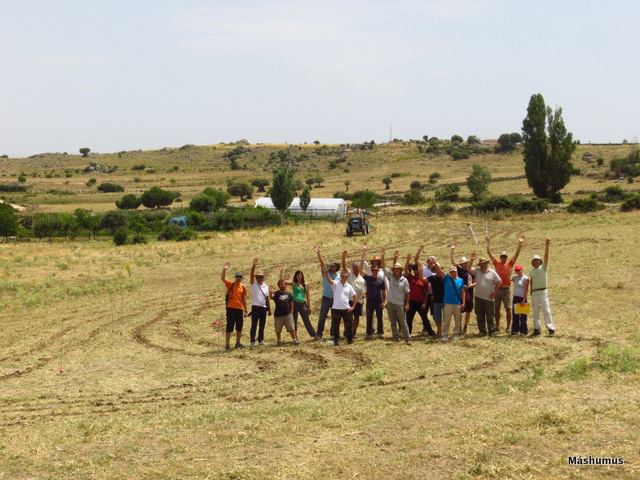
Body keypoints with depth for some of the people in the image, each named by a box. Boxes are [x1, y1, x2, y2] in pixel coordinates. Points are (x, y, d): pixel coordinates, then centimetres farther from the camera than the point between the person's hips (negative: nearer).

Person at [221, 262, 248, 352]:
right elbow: (222, 278, -16)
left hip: (240, 309, 4)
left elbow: (244, 299, 13)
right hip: (231, 308, -4)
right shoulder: (230, 284, -1)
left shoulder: (243, 287, 9)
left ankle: (238, 343, 25)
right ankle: (227, 345, -3)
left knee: (239, 327, 11)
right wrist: (224, 270, -30)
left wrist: (246, 310, 11)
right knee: (229, 327, -5)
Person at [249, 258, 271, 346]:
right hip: (255, 308, -4)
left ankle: (261, 340, 16)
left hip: (263, 308, 4)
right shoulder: (253, 284, 1)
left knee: (262, 326, 8)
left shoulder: (265, 286, 13)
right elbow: (251, 274, -14)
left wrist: (269, 309, 10)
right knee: (254, 325, -2)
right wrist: (254, 265, -28)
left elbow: (267, 298, 13)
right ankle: (253, 341, 2)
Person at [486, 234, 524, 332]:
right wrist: (488, 242, -1)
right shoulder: (497, 263, 7)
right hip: (497, 289, 2)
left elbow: (516, 254, -4)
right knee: (497, 308, 6)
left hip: (506, 289, -2)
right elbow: (489, 253, 4)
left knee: (508, 308, 0)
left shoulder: (510, 264, 3)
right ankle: (497, 326, 14)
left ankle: (508, 326, 4)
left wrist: (520, 243, -13)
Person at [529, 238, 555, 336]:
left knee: (546, 310, -9)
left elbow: (546, 256, -9)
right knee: (535, 312, 6)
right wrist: (531, 291, 8)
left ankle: (551, 328, -10)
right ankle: (536, 329, 10)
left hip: (543, 292, -4)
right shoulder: (531, 271, 13)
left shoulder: (543, 268, 2)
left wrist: (547, 246, -20)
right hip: (534, 293, 4)